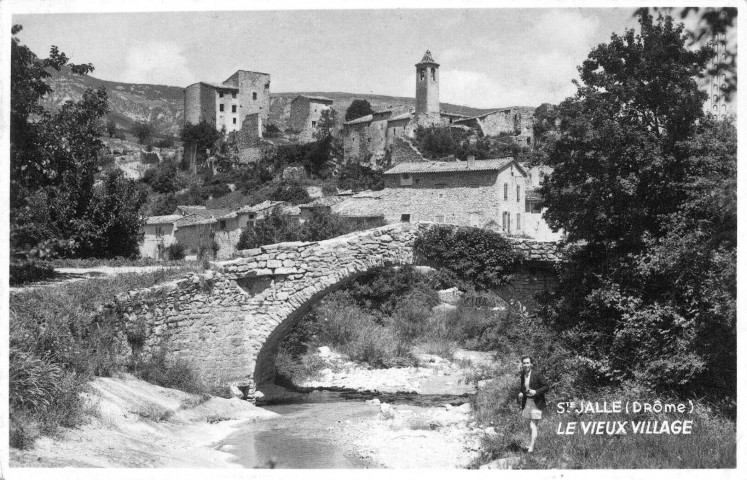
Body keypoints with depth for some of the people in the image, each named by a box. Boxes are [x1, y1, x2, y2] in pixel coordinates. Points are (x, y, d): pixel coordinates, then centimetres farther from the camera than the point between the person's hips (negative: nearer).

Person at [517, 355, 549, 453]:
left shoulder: (537, 375, -13)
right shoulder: (522, 375, 5)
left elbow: (546, 387, -11)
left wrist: (536, 392, -23)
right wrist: (520, 393, 0)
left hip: (536, 403, -6)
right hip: (527, 403, 6)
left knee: (533, 425, -11)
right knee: (530, 424, 19)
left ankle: (531, 447, -12)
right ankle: (532, 442, 35)